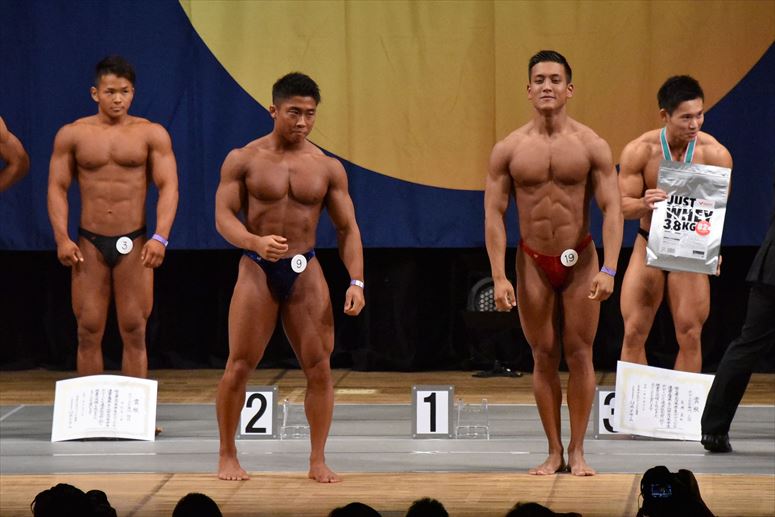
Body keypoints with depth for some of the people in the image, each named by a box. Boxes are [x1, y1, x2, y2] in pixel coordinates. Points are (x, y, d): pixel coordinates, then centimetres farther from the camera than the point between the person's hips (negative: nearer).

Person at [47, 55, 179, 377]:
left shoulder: (152, 134, 2)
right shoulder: (72, 134, 4)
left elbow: (168, 187, -3)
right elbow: (57, 188, 3)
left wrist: (160, 237, -15)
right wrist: (62, 238, -9)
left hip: (134, 244, -1)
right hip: (89, 243, 1)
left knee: (134, 332, -1)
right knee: (88, 332, 2)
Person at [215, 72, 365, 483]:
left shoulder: (327, 168, 5)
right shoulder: (244, 160, -1)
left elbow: (347, 227, 7)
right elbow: (224, 216, -6)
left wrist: (356, 281, -5)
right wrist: (256, 242, -26)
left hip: (306, 271, 2)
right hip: (257, 268, -2)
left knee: (319, 367, -2)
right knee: (239, 366, -2)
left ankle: (318, 461, 6)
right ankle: (227, 457, 10)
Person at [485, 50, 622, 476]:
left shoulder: (591, 146, -5)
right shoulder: (508, 149, -3)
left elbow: (611, 208, -8)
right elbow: (493, 213, -3)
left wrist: (608, 269, -19)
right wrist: (499, 277, -11)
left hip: (580, 260, -1)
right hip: (534, 262, 1)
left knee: (579, 354, 1)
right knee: (544, 358, 5)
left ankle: (577, 452, 9)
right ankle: (554, 452, 12)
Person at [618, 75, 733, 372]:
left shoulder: (716, 155, -13)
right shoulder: (638, 151, -12)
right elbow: (624, 205, -8)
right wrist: (644, 204, -31)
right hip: (648, 246, 1)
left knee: (690, 337, -2)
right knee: (633, 333, -2)